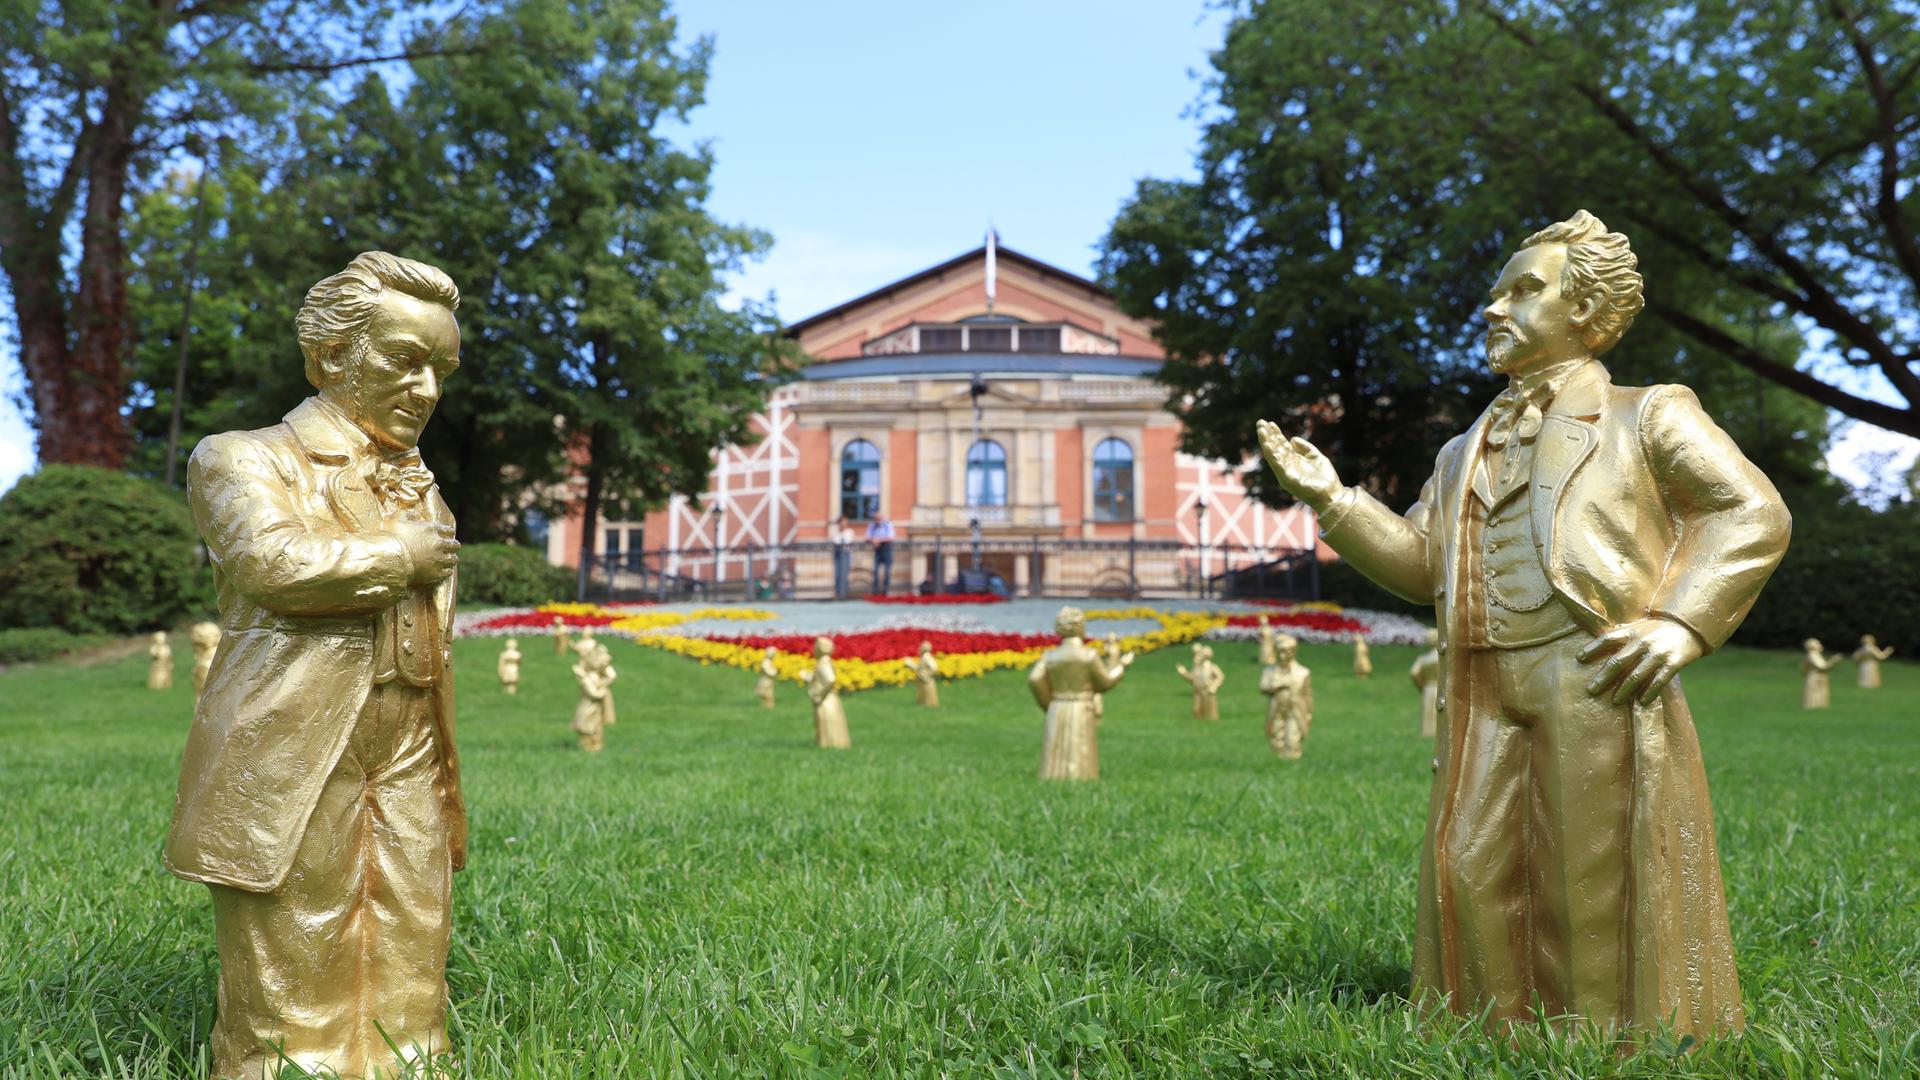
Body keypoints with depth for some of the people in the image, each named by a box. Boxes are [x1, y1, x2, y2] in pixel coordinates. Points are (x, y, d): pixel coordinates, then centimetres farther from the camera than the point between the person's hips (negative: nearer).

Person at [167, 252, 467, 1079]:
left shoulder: (422, 492, 19)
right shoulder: (243, 461, 2)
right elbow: (275, 562, -20)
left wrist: (444, 786, 16)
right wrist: (402, 558, -7)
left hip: (405, 773, 5)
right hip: (289, 768, -5)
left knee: (405, 982, 6)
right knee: (288, 988, -3)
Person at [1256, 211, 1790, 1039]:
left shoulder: (1646, 416, 9)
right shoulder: (1465, 453, 24)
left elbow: (1755, 515, 2)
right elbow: (1419, 565, 18)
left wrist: (1681, 622, -11)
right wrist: (1331, 499, 7)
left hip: (1595, 685, -5)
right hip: (1486, 698, 5)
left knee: (1596, 886, -2)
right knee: (1473, 872, 2)